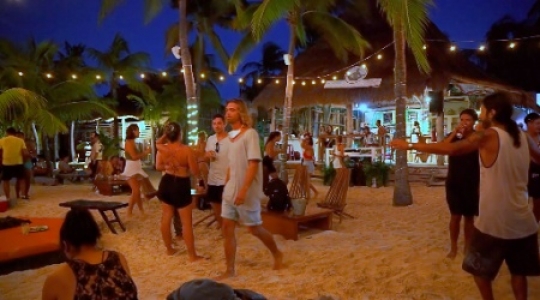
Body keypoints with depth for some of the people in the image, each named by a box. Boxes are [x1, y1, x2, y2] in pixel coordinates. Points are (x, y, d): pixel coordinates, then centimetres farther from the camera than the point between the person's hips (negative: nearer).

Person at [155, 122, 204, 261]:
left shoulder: (162, 149, -4)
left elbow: (158, 167, 9)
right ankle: (192, 255, 7)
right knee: (187, 222, 2)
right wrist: (200, 176, 7)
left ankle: (169, 249, 29)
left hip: (166, 183, 5)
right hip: (181, 185, -5)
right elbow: (195, 172, -14)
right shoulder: (187, 150, -19)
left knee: (166, 218, 17)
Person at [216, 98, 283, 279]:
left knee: (254, 228, 6)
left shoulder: (250, 133, -14)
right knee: (227, 228, 4)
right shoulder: (232, 135, 10)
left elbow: (253, 164, -21)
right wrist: (227, 186, 13)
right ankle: (230, 270, 12)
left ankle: (277, 254, 30)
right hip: (230, 191, 7)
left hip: (246, 192, -7)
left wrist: (243, 190, -26)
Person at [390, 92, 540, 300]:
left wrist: (410, 146, -22)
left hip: (495, 221, -6)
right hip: (522, 220, 6)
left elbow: (451, 149, -24)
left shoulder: (488, 136, -12)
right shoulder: (522, 136, 5)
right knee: (518, 270, 19)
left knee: (478, 267, 14)